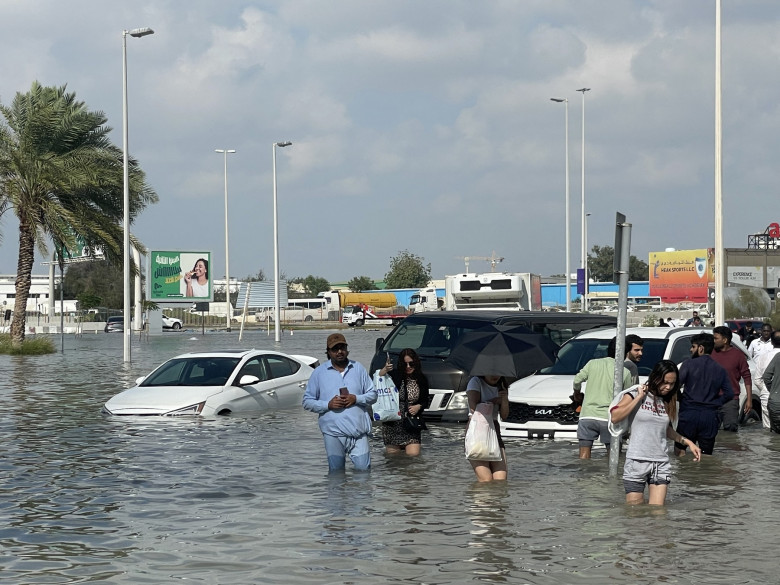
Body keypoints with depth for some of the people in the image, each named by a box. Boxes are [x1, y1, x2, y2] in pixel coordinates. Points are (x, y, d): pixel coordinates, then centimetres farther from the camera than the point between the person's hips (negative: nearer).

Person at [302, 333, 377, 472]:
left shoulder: (358, 369, 12)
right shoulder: (319, 372, 7)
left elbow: (373, 394, 13)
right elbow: (307, 401, 6)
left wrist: (356, 398, -7)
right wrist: (328, 404, -10)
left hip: (358, 431, 1)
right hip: (333, 432, -1)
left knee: (363, 469, -5)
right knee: (336, 471, 1)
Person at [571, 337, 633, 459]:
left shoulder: (592, 364, 6)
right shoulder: (625, 372, 2)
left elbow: (577, 380, 2)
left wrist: (577, 394, 22)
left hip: (587, 416, 1)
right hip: (608, 417, -1)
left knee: (584, 456, 0)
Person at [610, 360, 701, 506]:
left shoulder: (668, 401, 12)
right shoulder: (635, 394, -2)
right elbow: (614, 417, -15)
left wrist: (688, 442, 13)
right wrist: (639, 397, -11)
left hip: (661, 464, 4)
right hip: (637, 461, -4)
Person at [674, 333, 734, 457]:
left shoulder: (689, 364, -4)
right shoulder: (720, 369, 9)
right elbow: (729, 394, 5)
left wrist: (680, 398, 7)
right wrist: (715, 403, 15)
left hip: (689, 414, -4)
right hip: (710, 416, 4)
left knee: (679, 451, 8)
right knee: (706, 456, 10)